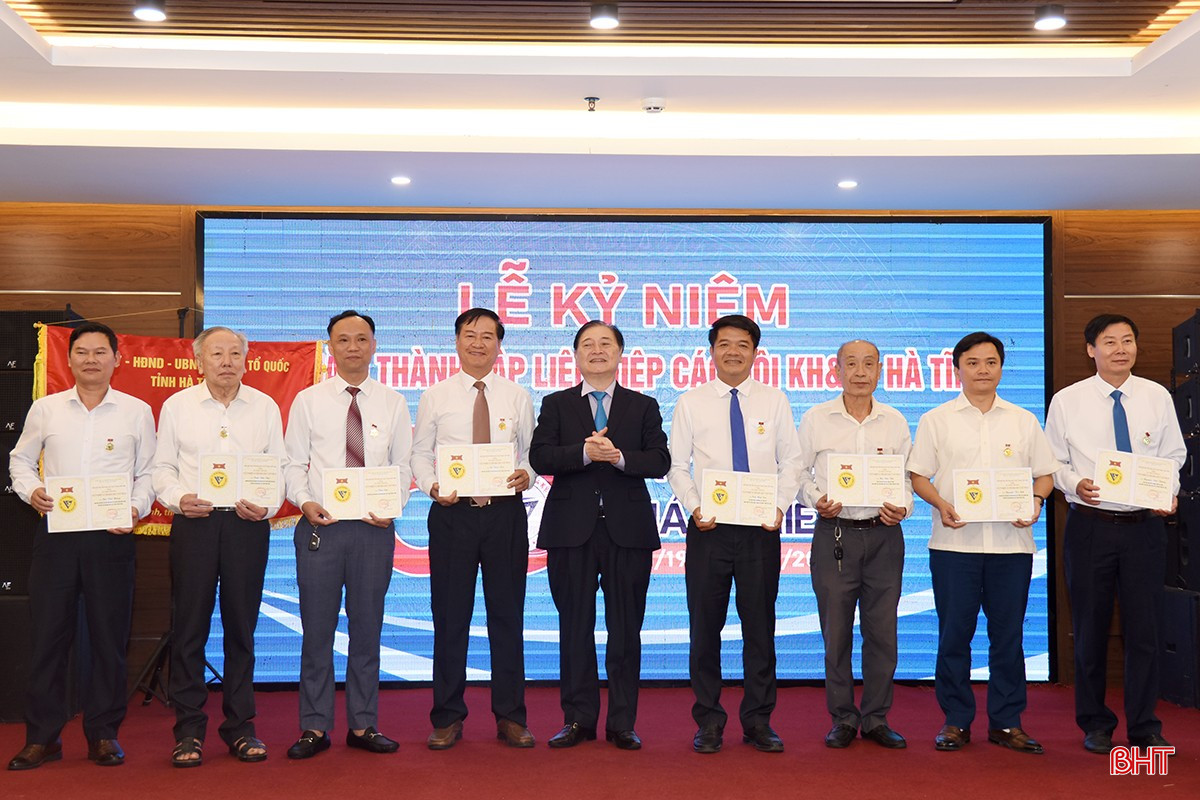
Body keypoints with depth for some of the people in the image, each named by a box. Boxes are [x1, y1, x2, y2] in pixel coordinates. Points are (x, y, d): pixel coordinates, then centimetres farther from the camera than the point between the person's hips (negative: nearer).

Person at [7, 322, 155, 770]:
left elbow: (148, 473, 9)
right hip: (56, 532, 1)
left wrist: (137, 508, -7)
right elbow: (20, 459, 16)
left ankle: (104, 734, 16)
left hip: (112, 536, -1)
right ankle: (42, 736, 15)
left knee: (109, 636, 4)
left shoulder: (137, 412, 4)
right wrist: (30, 491, -3)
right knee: (47, 634, 4)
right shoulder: (45, 409, 7)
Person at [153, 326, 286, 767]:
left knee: (242, 627, 6)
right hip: (194, 522, 0)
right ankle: (188, 730, 11)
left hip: (247, 525, 1)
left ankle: (240, 726, 16)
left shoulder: (265, 407, 8)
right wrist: (178, 498, -10)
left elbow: (279, 467, 8)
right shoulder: (177, 406, 7)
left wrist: (267, 506, -9)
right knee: (189, 626, 1)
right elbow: (162, 467, 8)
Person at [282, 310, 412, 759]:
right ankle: (314, 727, 15)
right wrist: (304, 501, -13)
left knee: (367, 629, 8)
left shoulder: (392, 404, 8)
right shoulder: (308, 401, 5)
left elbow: (402, 465, 7)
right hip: (320, 525, -1)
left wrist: (392, 506, -9)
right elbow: (293, 462, 4)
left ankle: (363, 725, 19)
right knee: (317, 630, 4)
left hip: (375, 528, 1)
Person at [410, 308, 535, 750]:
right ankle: (447, 718, 16)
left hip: (506, 511, 1)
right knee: (450, 616, 4)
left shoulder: (517, 397, 9)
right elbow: (420, 454, 5)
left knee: (507, 614, 6)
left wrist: (526, 474, -13)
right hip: (452, 512, -1)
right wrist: (432, 486, -13)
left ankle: (510, 717, 17)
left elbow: (532, 452, 9)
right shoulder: (436, 397, 6)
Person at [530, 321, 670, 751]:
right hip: (571, 529, 0)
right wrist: (585, 453, -18)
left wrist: (619, 457, -17)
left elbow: (660, 461, -1)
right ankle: (578, 719, 16)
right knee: (575, 627, 5)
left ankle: (622, 722, 13)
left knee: (626, 629, 4)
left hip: (628, 528, 0)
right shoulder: (556, 404, 11)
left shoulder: (644, 406, 11)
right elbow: (539, 457, -3)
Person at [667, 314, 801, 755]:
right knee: (705, 626, 4)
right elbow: (677, 466, 5)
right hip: (709, 528, 0)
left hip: (761, 528, 1)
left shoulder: (774, 401, 7)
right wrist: (695, 507, -10)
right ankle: (709, 722, 17)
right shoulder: (690, 403, 5)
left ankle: (758, 721, 18)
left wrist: (781, 505, -8)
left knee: (760, 625, 6)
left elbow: (791, 461, 7)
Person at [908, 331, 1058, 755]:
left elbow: (1045, 473, 14)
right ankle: (956, 720, 14)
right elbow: (918, 475, 4)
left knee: (1008, 634, 7)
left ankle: (1006, 722, 18)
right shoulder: (937, 420, 6)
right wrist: (941, 505, -13)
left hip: (1012, 542, 2)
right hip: (954, 542, -2)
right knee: (954, 633, 2)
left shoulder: (1024, 421, 12)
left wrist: (1036, 502, -6)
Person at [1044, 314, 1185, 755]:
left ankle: (1145, 727, 21)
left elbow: (1174, 457, 9)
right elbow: (1053, 464, 2)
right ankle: (1095, 724, 24)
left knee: (1144, 628, 5)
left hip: (1145, 525, 1)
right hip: (1090, 524, -1)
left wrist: (1170, 493, -9)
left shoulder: (1158, 398, 3)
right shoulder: (1067, 401, -2)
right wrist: (1076, 484, -17)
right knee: (1091, 628, 9)